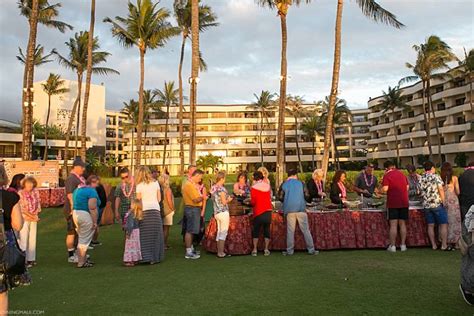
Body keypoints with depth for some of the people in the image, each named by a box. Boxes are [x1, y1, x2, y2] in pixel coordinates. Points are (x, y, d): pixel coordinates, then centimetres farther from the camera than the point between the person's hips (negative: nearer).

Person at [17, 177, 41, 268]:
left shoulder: (35, 192, 6)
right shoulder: (20, 193, -8)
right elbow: (20, 207, -11)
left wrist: (36, 214, -5)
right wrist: (29, 215, -11)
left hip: (34, 219, 5)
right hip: (24, 219, -5)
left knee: (33, 239, 9)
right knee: (23, 239, -5)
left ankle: (31, 258, 17)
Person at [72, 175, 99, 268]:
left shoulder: (78, 189, 16)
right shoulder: (92, 191, -13)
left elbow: (74, 204, 20)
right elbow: (92, 208, -20)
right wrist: (95, 222, -16)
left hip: (76, 214, 9)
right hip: (86, 216, -9)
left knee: (81, 239, 19)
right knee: (84, 241, -2)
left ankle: (84, 259, 27)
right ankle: (81, 263, 3)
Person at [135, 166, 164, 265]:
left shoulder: (139, 186, -1)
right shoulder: (156, 183, 7)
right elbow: (159, 199, 10)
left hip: (144, 210, -2)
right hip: (155, 209, 3)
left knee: (145, 235, 4)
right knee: (156, 234, 9)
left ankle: (146, 256, 0)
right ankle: (155, 257, 13)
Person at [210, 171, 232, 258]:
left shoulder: (213, 188, 9)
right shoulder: (221, 188, -16)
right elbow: (224, 202, -16)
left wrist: (227, 198, 17)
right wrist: (229, 199, 3)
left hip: (216, 213, 8)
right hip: (223, 212, -8)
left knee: (219, 232, 13)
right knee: (223, 232, -1)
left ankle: (219, 251, 17)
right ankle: (221, 252, 1)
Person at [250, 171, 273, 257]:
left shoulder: (254, 188, -9)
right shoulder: (268, 186, 4)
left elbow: (253, 202, -10)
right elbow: (270, 198, 12)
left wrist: (250, 203, 11)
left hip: (259, 212, -3)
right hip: (268, 212, 3)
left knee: (256, 231, 9)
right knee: (267, 230, 11)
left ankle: (254, 250, 8)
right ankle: (266, 249, 11)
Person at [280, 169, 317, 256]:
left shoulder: (284, 184, 5)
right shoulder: (300, 183, 7)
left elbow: (282, 198, 8)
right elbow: (304, 196, 16)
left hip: (289, 210, 0)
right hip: (300, 209, 0)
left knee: (290, 231, 5)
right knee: (305, 230, 4)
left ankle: (289, 251, 7)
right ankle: (311, 249, 7)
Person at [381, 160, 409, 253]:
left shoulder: (387, 175, -8)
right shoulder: (402, 174, 11)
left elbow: (385, 189, -17)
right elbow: (407, 187, 16)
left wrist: (381, 190, 4)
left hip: (393, 203, -5)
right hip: (404, 202, 5)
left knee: (393, 225, -2)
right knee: (402, 224, 10)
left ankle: (393, 246, -1)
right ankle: (403, 245, 12)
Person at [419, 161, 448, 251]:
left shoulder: (420, 178, 7)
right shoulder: (435, 176, -6)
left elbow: (420, 192, 10)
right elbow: (441, 190, -11)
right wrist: (443, 201, -4)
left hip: (426, 205, 5)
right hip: (437, 204, -5)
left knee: (430, 225, 9)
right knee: (443, 224, 4)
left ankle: (434, 245, 12)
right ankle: (444, 245, 3)